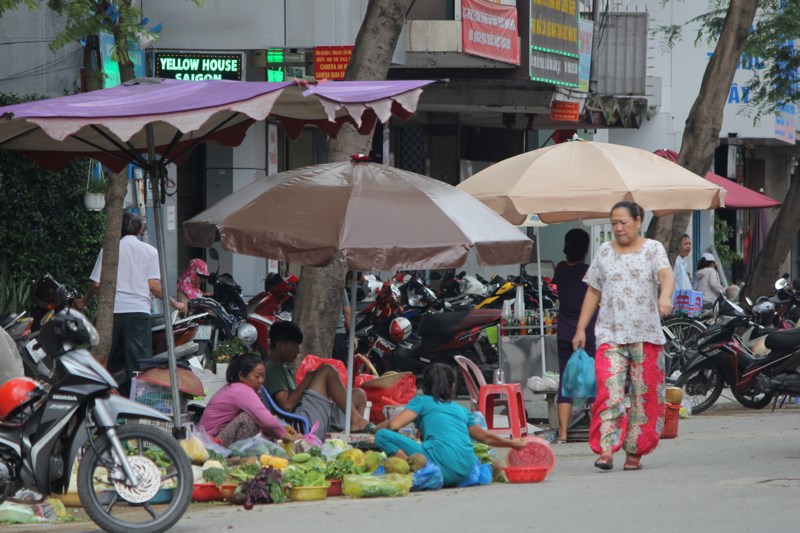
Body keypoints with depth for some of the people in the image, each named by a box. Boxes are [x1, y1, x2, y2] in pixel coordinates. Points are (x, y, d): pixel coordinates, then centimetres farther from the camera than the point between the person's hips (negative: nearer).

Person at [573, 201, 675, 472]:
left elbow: (666, 273, -15)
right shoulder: (605, 252, 14)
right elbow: (593, 292, 17)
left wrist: (665, 297, -36)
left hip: (646, 336, -1)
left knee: (645, 395, 0)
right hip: (610, 335, 1)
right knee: (609, 392, -13)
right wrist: (581, 328, 11)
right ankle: (606, 449, -20)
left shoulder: (652, 249, 5)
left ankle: (634, 452, 9)